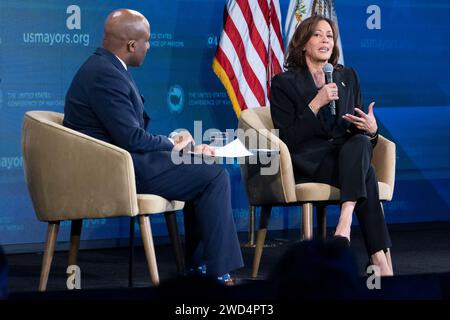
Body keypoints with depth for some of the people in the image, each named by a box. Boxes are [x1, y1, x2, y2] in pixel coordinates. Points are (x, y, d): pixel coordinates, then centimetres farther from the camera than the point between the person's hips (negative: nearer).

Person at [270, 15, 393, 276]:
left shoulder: (348, 77, 18)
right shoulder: (284, 83, 4)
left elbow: (362, 133, 17)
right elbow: (288, 139, -5)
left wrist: (371, 129, -8)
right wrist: (316, 104, -16)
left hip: (348, 154, 4)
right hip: (308, 161, -4)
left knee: (361, 142, -35)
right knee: (365, 174, -33)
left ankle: (345, 220, -48)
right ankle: (379, 258, -41)